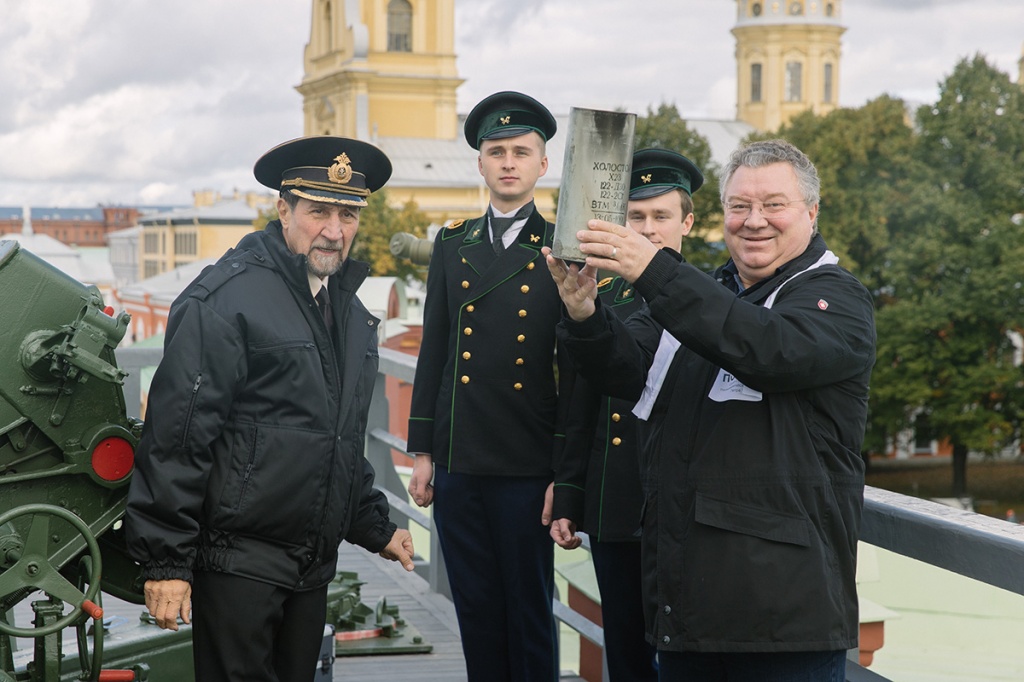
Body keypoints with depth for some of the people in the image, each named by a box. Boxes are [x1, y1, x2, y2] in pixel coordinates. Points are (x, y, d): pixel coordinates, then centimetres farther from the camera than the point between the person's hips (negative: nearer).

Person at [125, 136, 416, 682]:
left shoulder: (350, 311, 15)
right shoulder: (224, 298, -11)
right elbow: (176, 437, -15)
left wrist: (375, 528, 26)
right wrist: (166, 561, -17)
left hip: (312, 568, 8)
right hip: (237, 563, -7)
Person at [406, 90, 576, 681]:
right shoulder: (452, 247, 11)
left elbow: (575, 372, -4)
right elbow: (433, 354, 13)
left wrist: (565, 474, -8)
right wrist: (423, 451, 9)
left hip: (527, 470, -4)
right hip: (457, 464, 4)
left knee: (530, 615, 4)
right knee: (475, 611, 10)